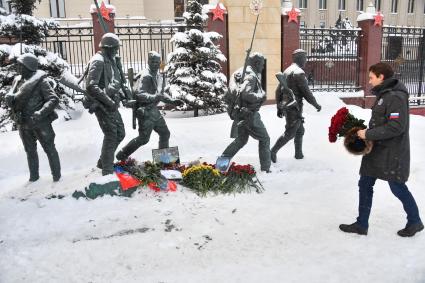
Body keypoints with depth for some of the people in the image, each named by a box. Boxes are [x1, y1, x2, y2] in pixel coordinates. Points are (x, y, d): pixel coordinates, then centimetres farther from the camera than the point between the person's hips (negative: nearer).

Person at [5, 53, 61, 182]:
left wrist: (40, 114, -29)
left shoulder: (40, 80, -12)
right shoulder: (18, 80, 7)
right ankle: (33, 176, 33)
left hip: (40, 123, -6)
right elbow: (9, 97, 8)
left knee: (49, 149, 4)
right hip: (23, 124, 7)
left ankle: (56, 176, 16)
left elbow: (54, 99, -18)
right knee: (30, 151, 18)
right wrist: (10, 98, -17)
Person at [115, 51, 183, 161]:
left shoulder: (159, 76, 13)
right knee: (143, 138, -5)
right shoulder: (146, 76, -15)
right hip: (146, 112, -9)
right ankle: (122, 155, 11)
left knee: (165, 134, 13)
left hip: (154, 110, 9)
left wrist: (172, 101, 15)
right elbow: (138, 94, -26)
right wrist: (154, 97, -37)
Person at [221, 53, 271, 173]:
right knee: (264, 139, 3)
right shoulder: (251, 76, -17)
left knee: (241, 140, 20)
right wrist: (261, 95, -17)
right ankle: (265, 168, 8)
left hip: (241, 113, 10)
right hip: (249, 114, -10)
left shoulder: (249, 74, 13)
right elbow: (246, 94, -30)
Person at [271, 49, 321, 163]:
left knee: (300, 130, 18)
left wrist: (279, 108, 19)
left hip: (286, 106, 9)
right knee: (290, 133, -3)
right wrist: (316, 105, -3)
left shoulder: (286, 71, 12)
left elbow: (278, 90, 14)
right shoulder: (299, 72, -15)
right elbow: (306, 93, -16)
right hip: (294, 107, -9)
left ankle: (298, 153, 24)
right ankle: (273, 151, -1)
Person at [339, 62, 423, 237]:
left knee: (398, 187, 7)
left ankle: (415, 221, 31)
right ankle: (362, 224, 19)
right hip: (376, 150, 9)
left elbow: (396, 127, -25)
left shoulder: (396, 97, -18)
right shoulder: (383, 95, 11)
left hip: (392, 153, -9)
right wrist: (366, 132, 4)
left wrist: (368, 134, -22)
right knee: (365, 184, 9)